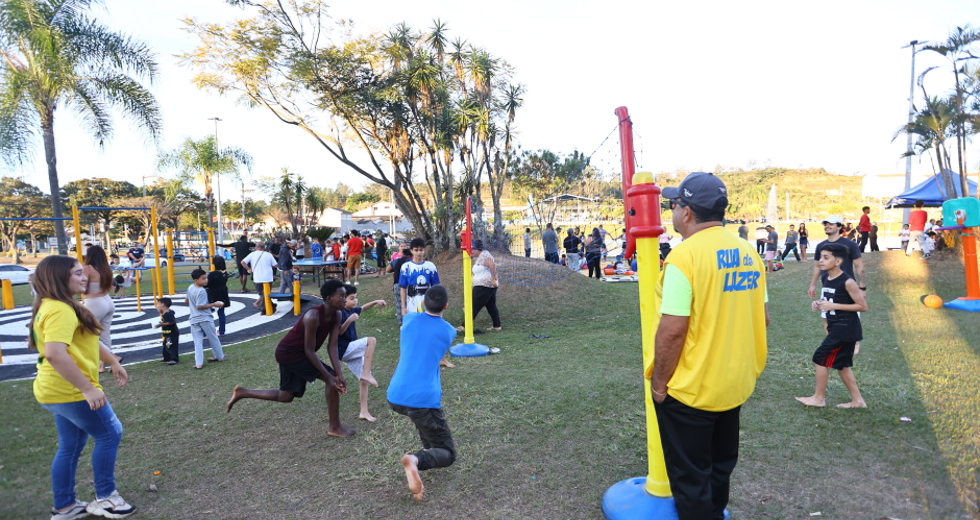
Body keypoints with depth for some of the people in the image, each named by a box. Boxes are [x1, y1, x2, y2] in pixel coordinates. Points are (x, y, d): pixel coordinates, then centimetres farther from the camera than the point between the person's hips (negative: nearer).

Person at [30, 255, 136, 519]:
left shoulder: (61, 307, 12)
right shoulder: (60, 310, -23)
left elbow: (87, 340, 23)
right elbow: (55, 354, -35)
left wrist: (114, 362, 23)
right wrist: (88, 389, -32)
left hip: (61, 390, 10)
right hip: (70, 391, -10)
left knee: (71, 446, 17)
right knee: (110, 434, 2)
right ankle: (104, 498, 13)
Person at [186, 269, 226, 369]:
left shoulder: (190, 288, 5)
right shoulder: (201, 291, -21)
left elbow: (187, 301, 18)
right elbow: (199, 306, -21)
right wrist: (214, 304, -17)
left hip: (194, 319, 6)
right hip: (205, 318, -6)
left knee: (198, 341, 4)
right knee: (213, 338, 12)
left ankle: (198, 363, -2)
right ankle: (220, 356, 26)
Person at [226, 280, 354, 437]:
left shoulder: (336, 315, -7)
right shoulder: (313, 316, -31)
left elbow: (332, 346, -8)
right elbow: (309, 351, -27)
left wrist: (339, 372, -18)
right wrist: (329, 376, -27)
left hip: (290, 353, 9)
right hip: (289, 353, -9)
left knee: (286, 396, 21)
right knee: (332, 380, -15)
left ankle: (241, 392, 33)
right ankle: (335, 427, -4)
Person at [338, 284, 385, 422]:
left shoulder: (351, 311, 8)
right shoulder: (340, 313, -16)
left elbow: (363, 308, 25)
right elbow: (338, 332, -21)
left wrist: (376, 302, 9)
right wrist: (349, 320, -32)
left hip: (351, 351, 9)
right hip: (343, 349, -8)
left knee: (364, 379, 8)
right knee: (371, 341, -24)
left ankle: (364, 412, 15)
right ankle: (366, 374, -22)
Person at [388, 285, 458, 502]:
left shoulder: (409, 319, 8)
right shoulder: (448, 331, 2)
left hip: (395, 397, 5)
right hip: (423, 400, -5)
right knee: (447, 453, 6)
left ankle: (429, 448, 31)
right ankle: (416, 460, -23)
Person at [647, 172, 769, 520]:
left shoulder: (684, 255, -21)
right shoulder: (749, 253, 1)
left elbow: (672, 330, -24)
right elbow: (762, 318, 7)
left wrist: (658, 382, -12)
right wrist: (737, 360, 17)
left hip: (690, 389, -7)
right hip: (736, 385, 8)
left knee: (690, 478, 11)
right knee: (720, 466, 26)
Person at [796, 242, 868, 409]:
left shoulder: (847, 282, -20)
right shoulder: (826, 278, 6)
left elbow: (863, 306, -17)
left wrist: (834, 306, -22)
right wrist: (819, 304, -1)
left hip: (845, 328, -9)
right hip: (835, 326, 9)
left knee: (821, 358, -4)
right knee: (840, 364, 15)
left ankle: (819, 397, 10)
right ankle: (857, 400, 27)